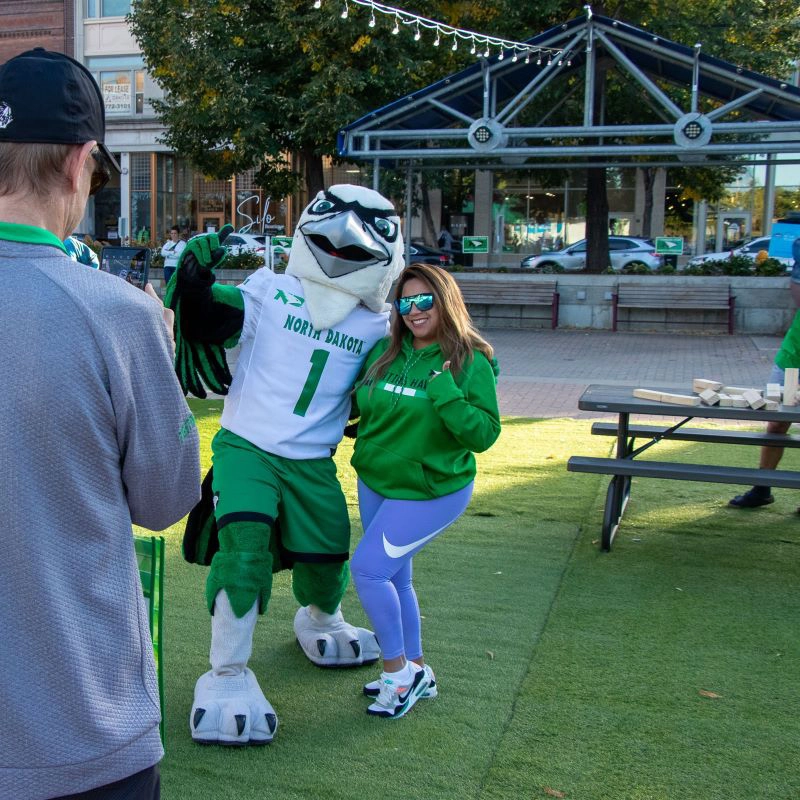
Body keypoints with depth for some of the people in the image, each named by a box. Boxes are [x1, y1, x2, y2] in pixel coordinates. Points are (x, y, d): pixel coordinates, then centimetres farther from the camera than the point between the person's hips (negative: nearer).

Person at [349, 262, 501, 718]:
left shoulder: (470, 362, -15)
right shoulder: (384, 352, 1)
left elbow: (484, 435, -21)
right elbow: (358, 404, 15)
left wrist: (445, 392, -29)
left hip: (432, 492, -7)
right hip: (375, 484, 7)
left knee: (368, 568, -12)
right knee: (393, 578, 15)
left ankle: (399, 671, 8)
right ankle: (416, 672, 33)